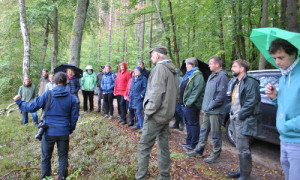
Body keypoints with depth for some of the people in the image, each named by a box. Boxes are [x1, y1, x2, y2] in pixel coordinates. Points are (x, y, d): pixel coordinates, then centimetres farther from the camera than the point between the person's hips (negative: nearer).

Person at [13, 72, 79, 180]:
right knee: (63, 157, 14)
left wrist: (19, 101, 11)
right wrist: (70, 129, 15)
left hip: (49, 132, 0)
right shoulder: (72, 98, -5)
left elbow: (31, 107, -6)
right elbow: (74, 117, -1)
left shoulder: (47, 95, -10)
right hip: (64, 133, 1)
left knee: (46, 157, 17)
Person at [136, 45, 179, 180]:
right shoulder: (172, 70, 14)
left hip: (156, 115, -9)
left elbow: (156, 93, -22)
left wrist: (149, 111, -15)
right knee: (164, 145, 14)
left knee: (144, 147, -2)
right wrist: (168, 109, 16)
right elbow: (175, 92, 16)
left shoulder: (160, 68, -14)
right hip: (167, 114, 9)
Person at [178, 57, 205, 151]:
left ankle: (193, 144, 8)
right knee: (188, 123, 17)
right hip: (185, 104, 10)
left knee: (193, 124, -1)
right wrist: (182, 101, 13)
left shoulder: (197, 75, -13)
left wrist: (189, 102, -24)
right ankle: (188, 141, 28)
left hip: (192, 105, -10)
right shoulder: (188, 74, 17)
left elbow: (196, 90, -22)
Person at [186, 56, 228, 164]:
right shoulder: (211, 76, 15)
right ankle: (199, 150, 28)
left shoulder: (222, 77, -14)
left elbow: (221, 95, -21)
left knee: (215, 134, 3)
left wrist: (211, 106, -15)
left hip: (215, 111, -9)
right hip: (207, 110, 9)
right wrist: (205, 106, 13)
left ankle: (215, 154, 15)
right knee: (203, 131, 17)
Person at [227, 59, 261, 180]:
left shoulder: (250, 82, -13)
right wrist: (233, 115, 9)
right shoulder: (236, 83, 16)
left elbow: (251, 102, -19)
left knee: (243, 148, -5)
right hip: (236, 119, 9)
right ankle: (242, 170, 30)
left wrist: (239, 116, -16)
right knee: (240, 147, 17)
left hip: (244, 121, -9)